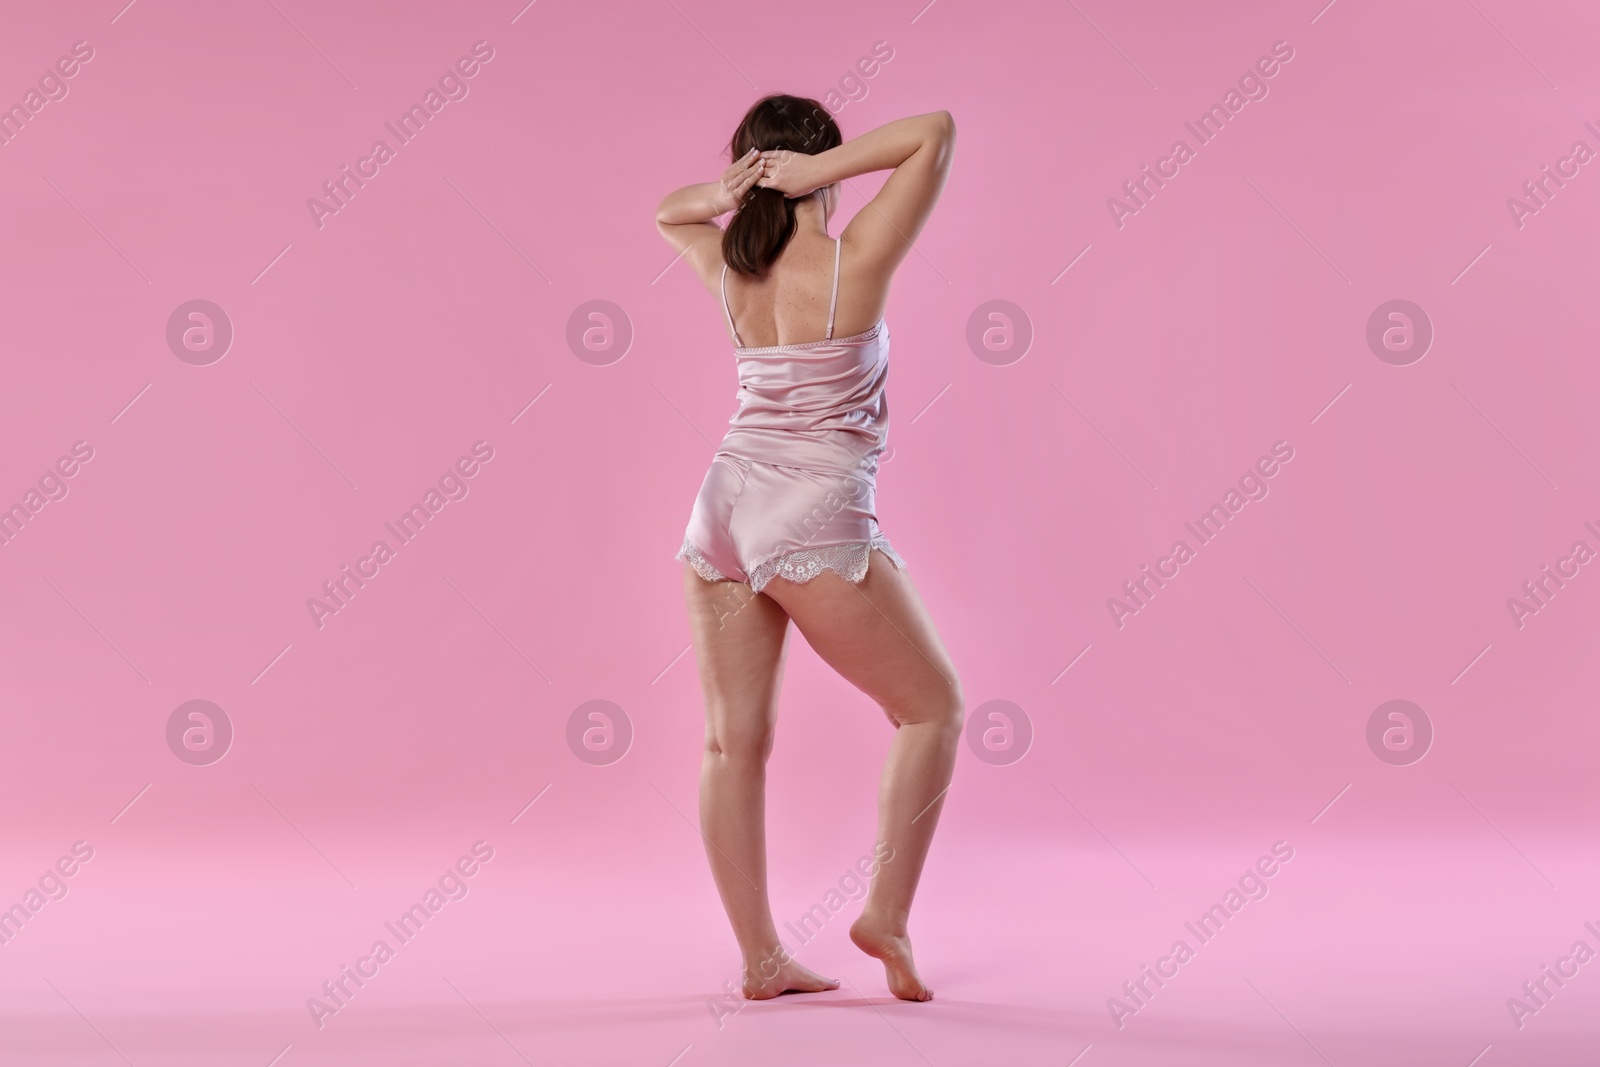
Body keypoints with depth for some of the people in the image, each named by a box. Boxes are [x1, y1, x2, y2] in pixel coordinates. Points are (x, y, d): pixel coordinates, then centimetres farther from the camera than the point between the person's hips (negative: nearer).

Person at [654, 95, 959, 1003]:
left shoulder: (731, 269, 5)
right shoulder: (855, 263, -10)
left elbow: (667, 212, 27)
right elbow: (937, 131, -8)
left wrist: (729, 192, 8)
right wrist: (820, 171, -10)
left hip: (725, 509, 6)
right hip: (817, 522, -6)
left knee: (734, 741, 8)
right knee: (934, 708, 11)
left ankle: (761, 959, 13)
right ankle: (887, 913, 6)